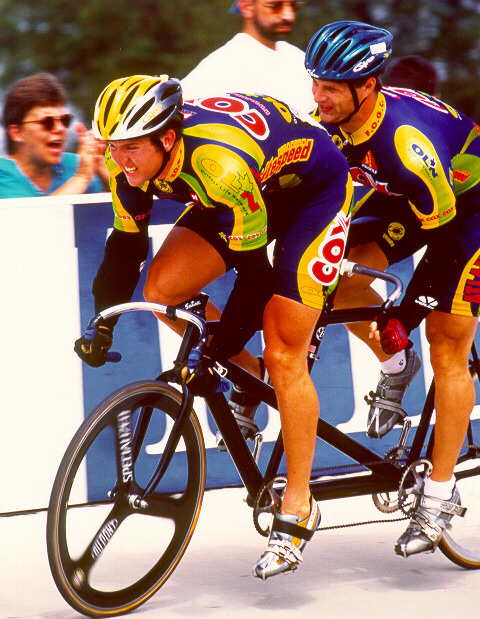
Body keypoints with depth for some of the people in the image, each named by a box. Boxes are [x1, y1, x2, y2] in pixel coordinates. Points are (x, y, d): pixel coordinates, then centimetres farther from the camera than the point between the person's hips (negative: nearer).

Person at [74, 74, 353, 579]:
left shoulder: (220, 164, -40)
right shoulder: (131, 159, -19)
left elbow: (254, 270, -33)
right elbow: (126, 244, -4)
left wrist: (214, 356, -30)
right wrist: (102, 328, -8)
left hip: (313, 188, -7)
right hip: (256, 190, 7)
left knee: (284, 355, -13)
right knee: (163, 288, -13)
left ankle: (298, 507, -2)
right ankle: (251, 377, 10)